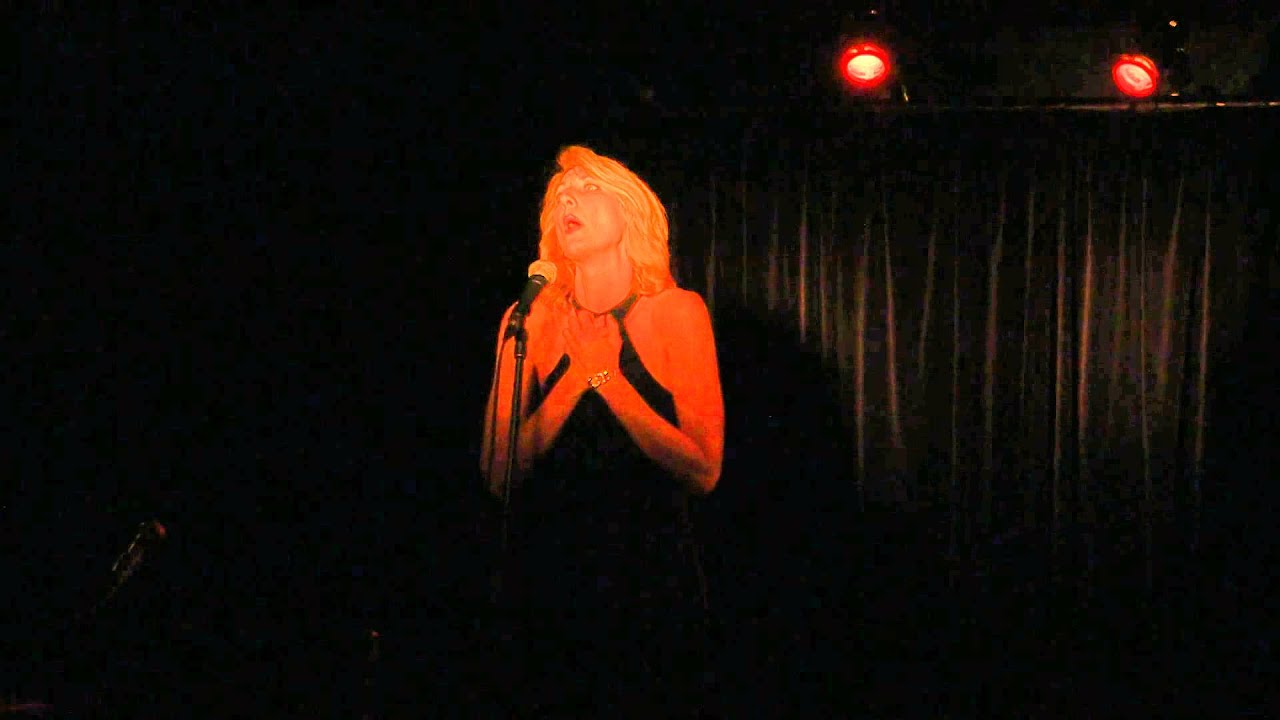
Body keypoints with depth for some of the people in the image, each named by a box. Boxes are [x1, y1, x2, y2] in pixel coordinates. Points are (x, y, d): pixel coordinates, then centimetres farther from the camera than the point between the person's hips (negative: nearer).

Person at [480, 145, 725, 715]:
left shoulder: (676, 311, -4)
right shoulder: (530, 320, 0)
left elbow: (704, 471, -11)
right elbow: (499, 475, -6)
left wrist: (608, 376, -18)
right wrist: (577, 376, -16)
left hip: (651, 577, -1)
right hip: (547, 576, 2)